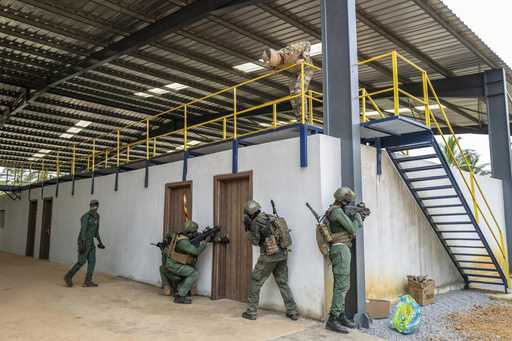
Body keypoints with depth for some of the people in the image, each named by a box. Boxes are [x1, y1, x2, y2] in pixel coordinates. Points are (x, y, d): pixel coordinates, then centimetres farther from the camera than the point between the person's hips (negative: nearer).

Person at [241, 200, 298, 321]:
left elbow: (255, 241, -3)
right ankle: (292, 312, 13)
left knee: (255, 282, 8)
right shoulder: (271, 218, 12)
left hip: (269, 256, -6)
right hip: (282, 254, 6)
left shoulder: (255, 222, -7)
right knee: (283, 283, 15)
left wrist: (249, 228, 6)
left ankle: (251, 312, 12)